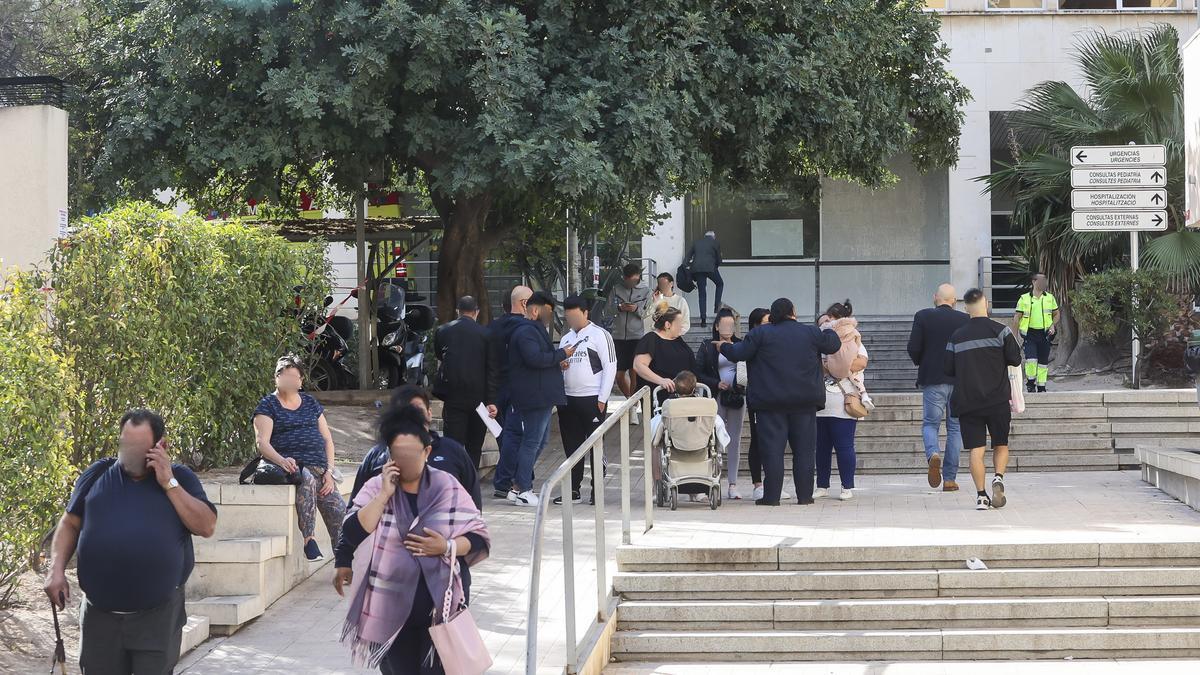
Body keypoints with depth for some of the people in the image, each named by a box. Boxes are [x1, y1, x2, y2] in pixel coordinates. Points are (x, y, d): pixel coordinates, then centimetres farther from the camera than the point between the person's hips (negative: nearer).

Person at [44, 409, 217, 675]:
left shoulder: (180, 478, 4)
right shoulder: (97, 474, 8)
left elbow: (206, 526, -7)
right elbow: (70, 524, 13)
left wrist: (169, 483, -11)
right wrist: (56, 569, -1)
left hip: (158, 615, -2)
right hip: (100, 613, 2)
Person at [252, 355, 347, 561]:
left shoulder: (311, 403, 21)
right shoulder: (268, 405, 7)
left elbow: (327, 439, 19)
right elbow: (262, 442, -7)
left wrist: (329, 471, 3)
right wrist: (282, 460, -27)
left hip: (319, 469, 5)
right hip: (293, 466, -5)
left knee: (340, 514, -16)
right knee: (307, 479, -39)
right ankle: (308, 540, -38)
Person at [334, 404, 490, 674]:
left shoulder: (447, 487, -4)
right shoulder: (376, 487, -4)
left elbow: (479, 538, -2)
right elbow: (352, 535, -16)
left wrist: (447, 547, -20)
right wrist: (385, 495, -20)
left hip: (441, 603, -1)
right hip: (392, 605, 1)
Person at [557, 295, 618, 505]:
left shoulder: (599, 335, -3)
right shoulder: (566, 338, 17)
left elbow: (610, 367, -7)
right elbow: (558, 365, 25)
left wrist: (602, 399, -12)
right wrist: (559, 365, -1)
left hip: (592, 399, -6)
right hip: (567, 399, 6)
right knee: (571, 446, 8)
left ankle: (597, 491, 5)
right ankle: (574, 490, 15)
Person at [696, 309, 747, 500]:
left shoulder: (741, 345, 8)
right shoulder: (707, 347, 3)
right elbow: (698, 373, 1)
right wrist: (716, 384, -11)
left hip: (737, 396, 2)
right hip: (716, 398, -2)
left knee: (735, 440, 4)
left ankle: (733, 484, 7)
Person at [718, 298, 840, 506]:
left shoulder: (761, 333, -3)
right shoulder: (811, 333, 3)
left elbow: (739, 354, -4)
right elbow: (833, 344, 17)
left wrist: (724, 347, 17)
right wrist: (829, 330, 39)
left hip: (771, 402, -2)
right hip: (805, 402, 2)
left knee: (772, 449, -1)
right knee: (804, 449, 8)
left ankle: (771, 495, -4)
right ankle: (804, 495, 7)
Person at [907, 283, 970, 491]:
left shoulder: (922, 317, -3)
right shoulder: (965, 320, -1)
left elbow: (913, 348, -7)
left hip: (932, 380, -1)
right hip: (960, 381, 1)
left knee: (930, 423, 10)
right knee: (955, 427, 9)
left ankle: (933, 454, -22)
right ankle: (950, 478, 7)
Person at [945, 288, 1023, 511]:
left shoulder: (956, 337, 4)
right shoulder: (999, 330, -4)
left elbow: (949, 369, 6)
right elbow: (1015, 359, -6)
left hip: (966, 401, 1)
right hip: (997, 400, -1)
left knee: (976, 448, 2)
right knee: (1001, 444, 13)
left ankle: (981, 495, -6)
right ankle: (998, 478, -13)